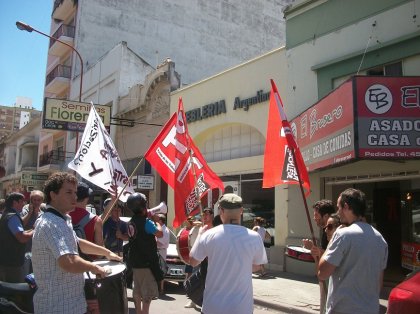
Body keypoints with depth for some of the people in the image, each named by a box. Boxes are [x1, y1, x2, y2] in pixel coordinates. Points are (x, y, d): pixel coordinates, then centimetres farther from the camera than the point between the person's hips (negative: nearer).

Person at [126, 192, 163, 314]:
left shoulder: (131, 222, 6)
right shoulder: (146, 222, -20)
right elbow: (160, 234, -19)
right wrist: (157, 222, -3)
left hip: (135, 260, 9)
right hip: (146, 261, -8)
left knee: (137, 290, 18)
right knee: (148, 291, -1)